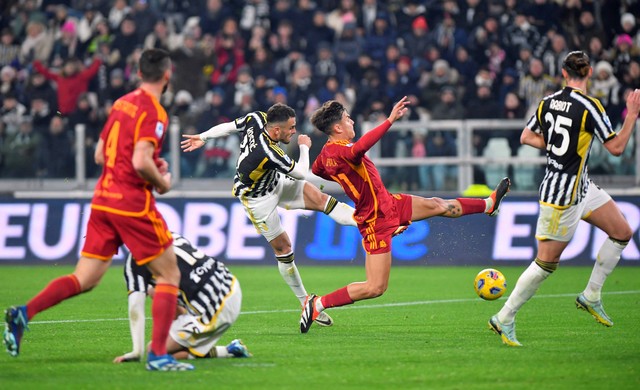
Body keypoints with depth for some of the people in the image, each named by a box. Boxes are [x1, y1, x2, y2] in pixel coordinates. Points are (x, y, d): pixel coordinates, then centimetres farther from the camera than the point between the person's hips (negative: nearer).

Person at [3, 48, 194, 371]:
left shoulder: (121, 103, 14)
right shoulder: (153, 112, -11)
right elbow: (141, 162, -23)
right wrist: (161, 182, -4)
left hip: (103, 200, 7)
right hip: (133, 205, -7)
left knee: (84, 279, 7)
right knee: (169, 275, 4)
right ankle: (158, 355, -2)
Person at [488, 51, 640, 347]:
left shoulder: (548, 101, 2)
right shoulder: (589, 107, -21)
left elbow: (526, 137, 12)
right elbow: (616, 147, -18)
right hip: (562, 194, -9)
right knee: (546, 262, -1)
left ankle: (591, 297, 20)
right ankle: (504, 319, 7)